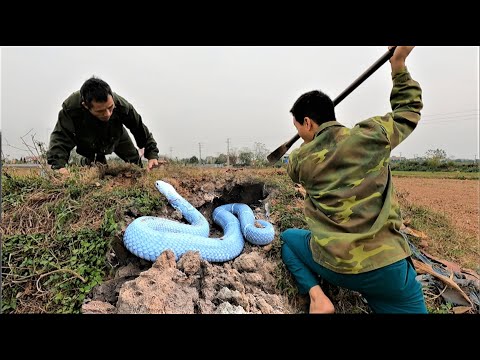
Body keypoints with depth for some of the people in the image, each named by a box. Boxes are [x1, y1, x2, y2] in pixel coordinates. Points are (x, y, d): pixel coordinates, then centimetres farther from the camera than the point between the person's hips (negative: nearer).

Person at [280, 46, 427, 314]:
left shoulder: (301, 159, -4)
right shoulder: (371, 135, -5)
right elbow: (408, 110, 15)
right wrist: (399, 64, 20)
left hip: (332, 265, -1)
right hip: (387, 266, 2)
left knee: (288, 238, 25)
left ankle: (316, 295, 6)